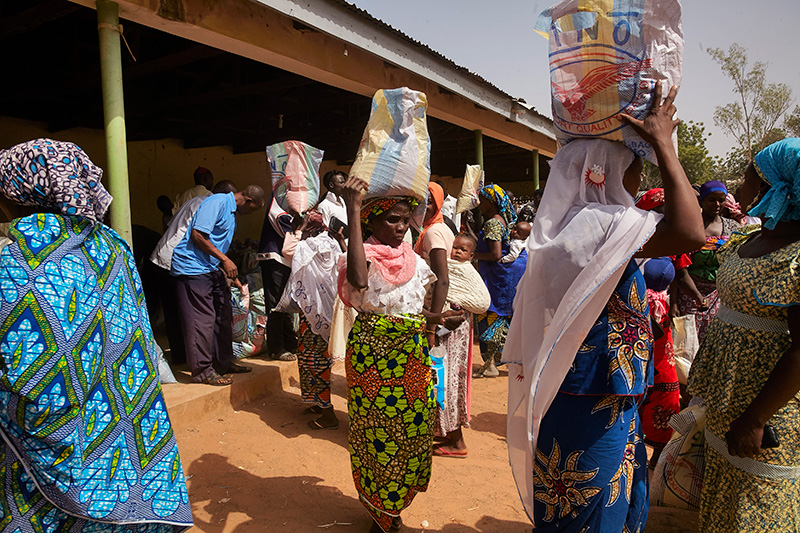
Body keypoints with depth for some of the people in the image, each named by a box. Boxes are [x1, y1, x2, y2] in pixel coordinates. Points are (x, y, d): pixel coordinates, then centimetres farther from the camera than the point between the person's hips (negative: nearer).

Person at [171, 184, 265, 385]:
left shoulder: (232, 212, 17)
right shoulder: (217, 203, -14)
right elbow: (197, 235, -22)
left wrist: (232, 274, 24)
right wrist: (225, 260, -19)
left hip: (211, 268, 10)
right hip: (192, 266, -10)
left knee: (223, 315, 12)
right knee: (202, 319, -7)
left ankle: (224, 362, 24)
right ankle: (202, 370, 2)